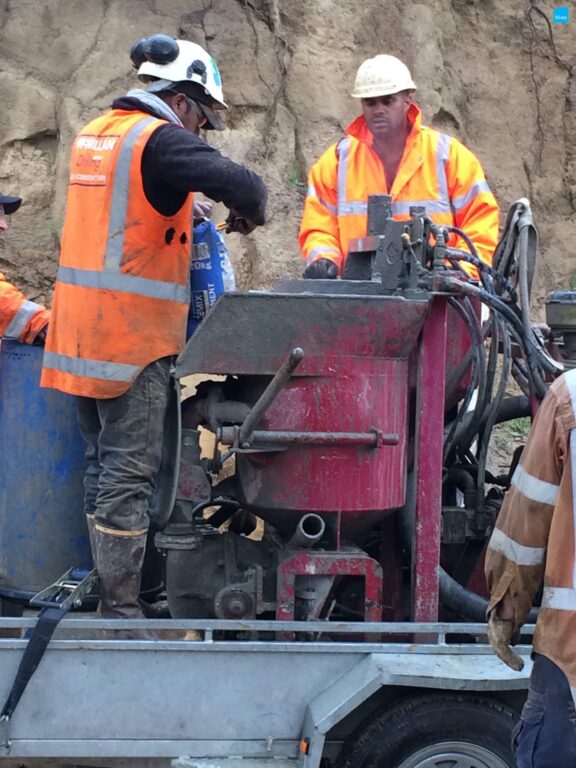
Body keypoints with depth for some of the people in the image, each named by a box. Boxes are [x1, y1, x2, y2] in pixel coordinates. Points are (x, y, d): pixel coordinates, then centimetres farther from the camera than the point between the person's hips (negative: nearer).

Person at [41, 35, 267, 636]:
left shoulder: (93, 135, 14)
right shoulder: (161, 139, -12)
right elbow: (240, 183, -23)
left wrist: (178, 211, 15)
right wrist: (247, 213, -2)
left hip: (80, 331, 9)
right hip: (132, 336, -9)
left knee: (102, 465, 15)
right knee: (128, 474, -5)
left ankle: (107, 596, 21)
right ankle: (121, 612, -3)